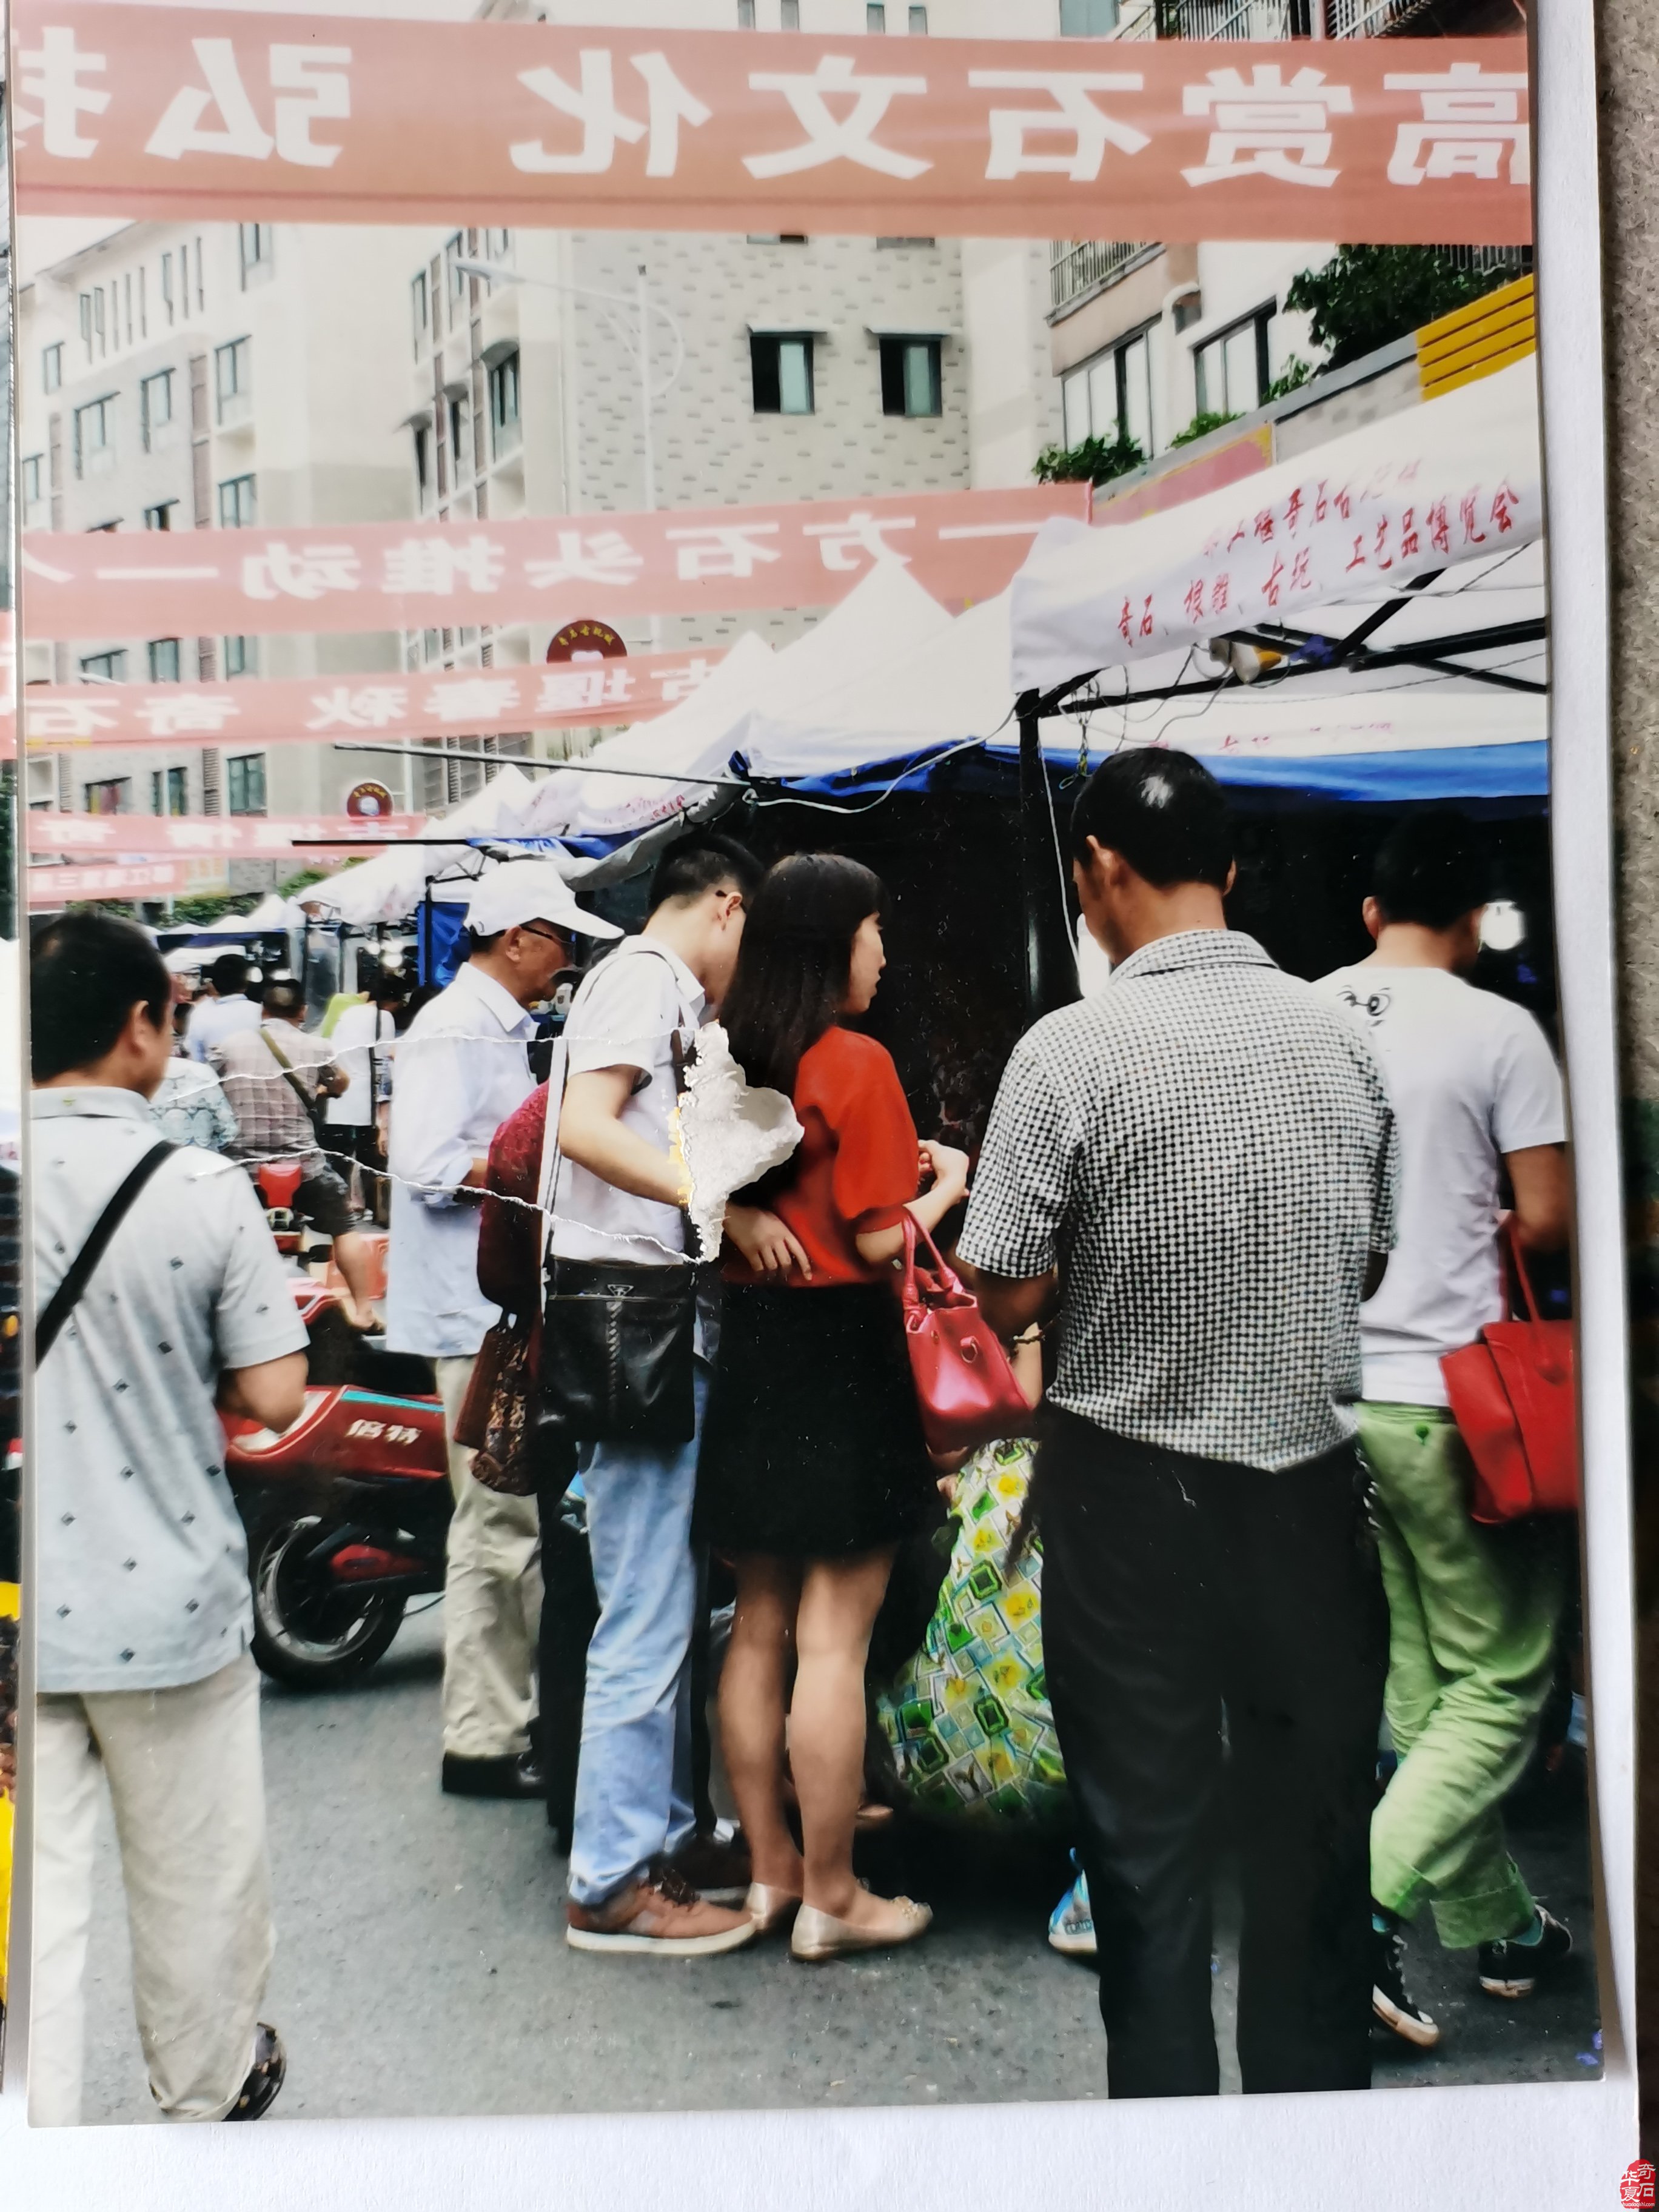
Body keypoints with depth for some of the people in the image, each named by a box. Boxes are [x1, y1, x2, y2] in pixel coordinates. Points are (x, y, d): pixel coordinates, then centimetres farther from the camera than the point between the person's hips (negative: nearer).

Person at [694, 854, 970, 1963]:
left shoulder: (737, 1059, 7)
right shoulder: (857, 1061, -13)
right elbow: (878, 1241, -14)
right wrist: (943, 1185, 5)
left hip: (747, 1343, 8)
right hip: (839, 1352, -7)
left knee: (760, 1622, 15)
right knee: (835, 1639, 1)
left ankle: (771, 1868, 27)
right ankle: (831, 1898, 10)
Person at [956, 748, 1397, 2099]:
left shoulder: (1076, 1050, -13)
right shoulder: (1341, 1039, 0)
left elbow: (1008, 1298, -12)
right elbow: (1370, 1266, 10)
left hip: (1135, 1491, -3)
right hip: (1313, 1480, 4)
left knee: (1148, 1833, 11)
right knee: (1317, 1826, 15)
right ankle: (1321, 2089, 27)